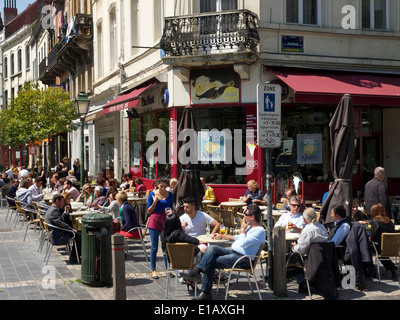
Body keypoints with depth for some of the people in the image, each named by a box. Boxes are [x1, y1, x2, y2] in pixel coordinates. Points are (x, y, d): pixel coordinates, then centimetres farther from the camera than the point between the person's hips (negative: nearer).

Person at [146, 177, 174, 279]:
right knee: (154, 248, 1)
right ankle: (153, 270, 9)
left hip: (166, 221, 2)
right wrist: (154, 202, -15)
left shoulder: (170, 195, 5)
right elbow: (148, 212, -1)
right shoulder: (152, 194, -2)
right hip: (154, 221, -2)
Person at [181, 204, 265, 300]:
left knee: (211, 262, -16)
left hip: (243, 259, -9)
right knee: (212, 248, -13)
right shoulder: (249, 226, 16)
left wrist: (242, 229, -11)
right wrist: (222, 236, 34)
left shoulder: (260, 231, -14)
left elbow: (243, 243, -24)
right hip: (233, 252, 9)